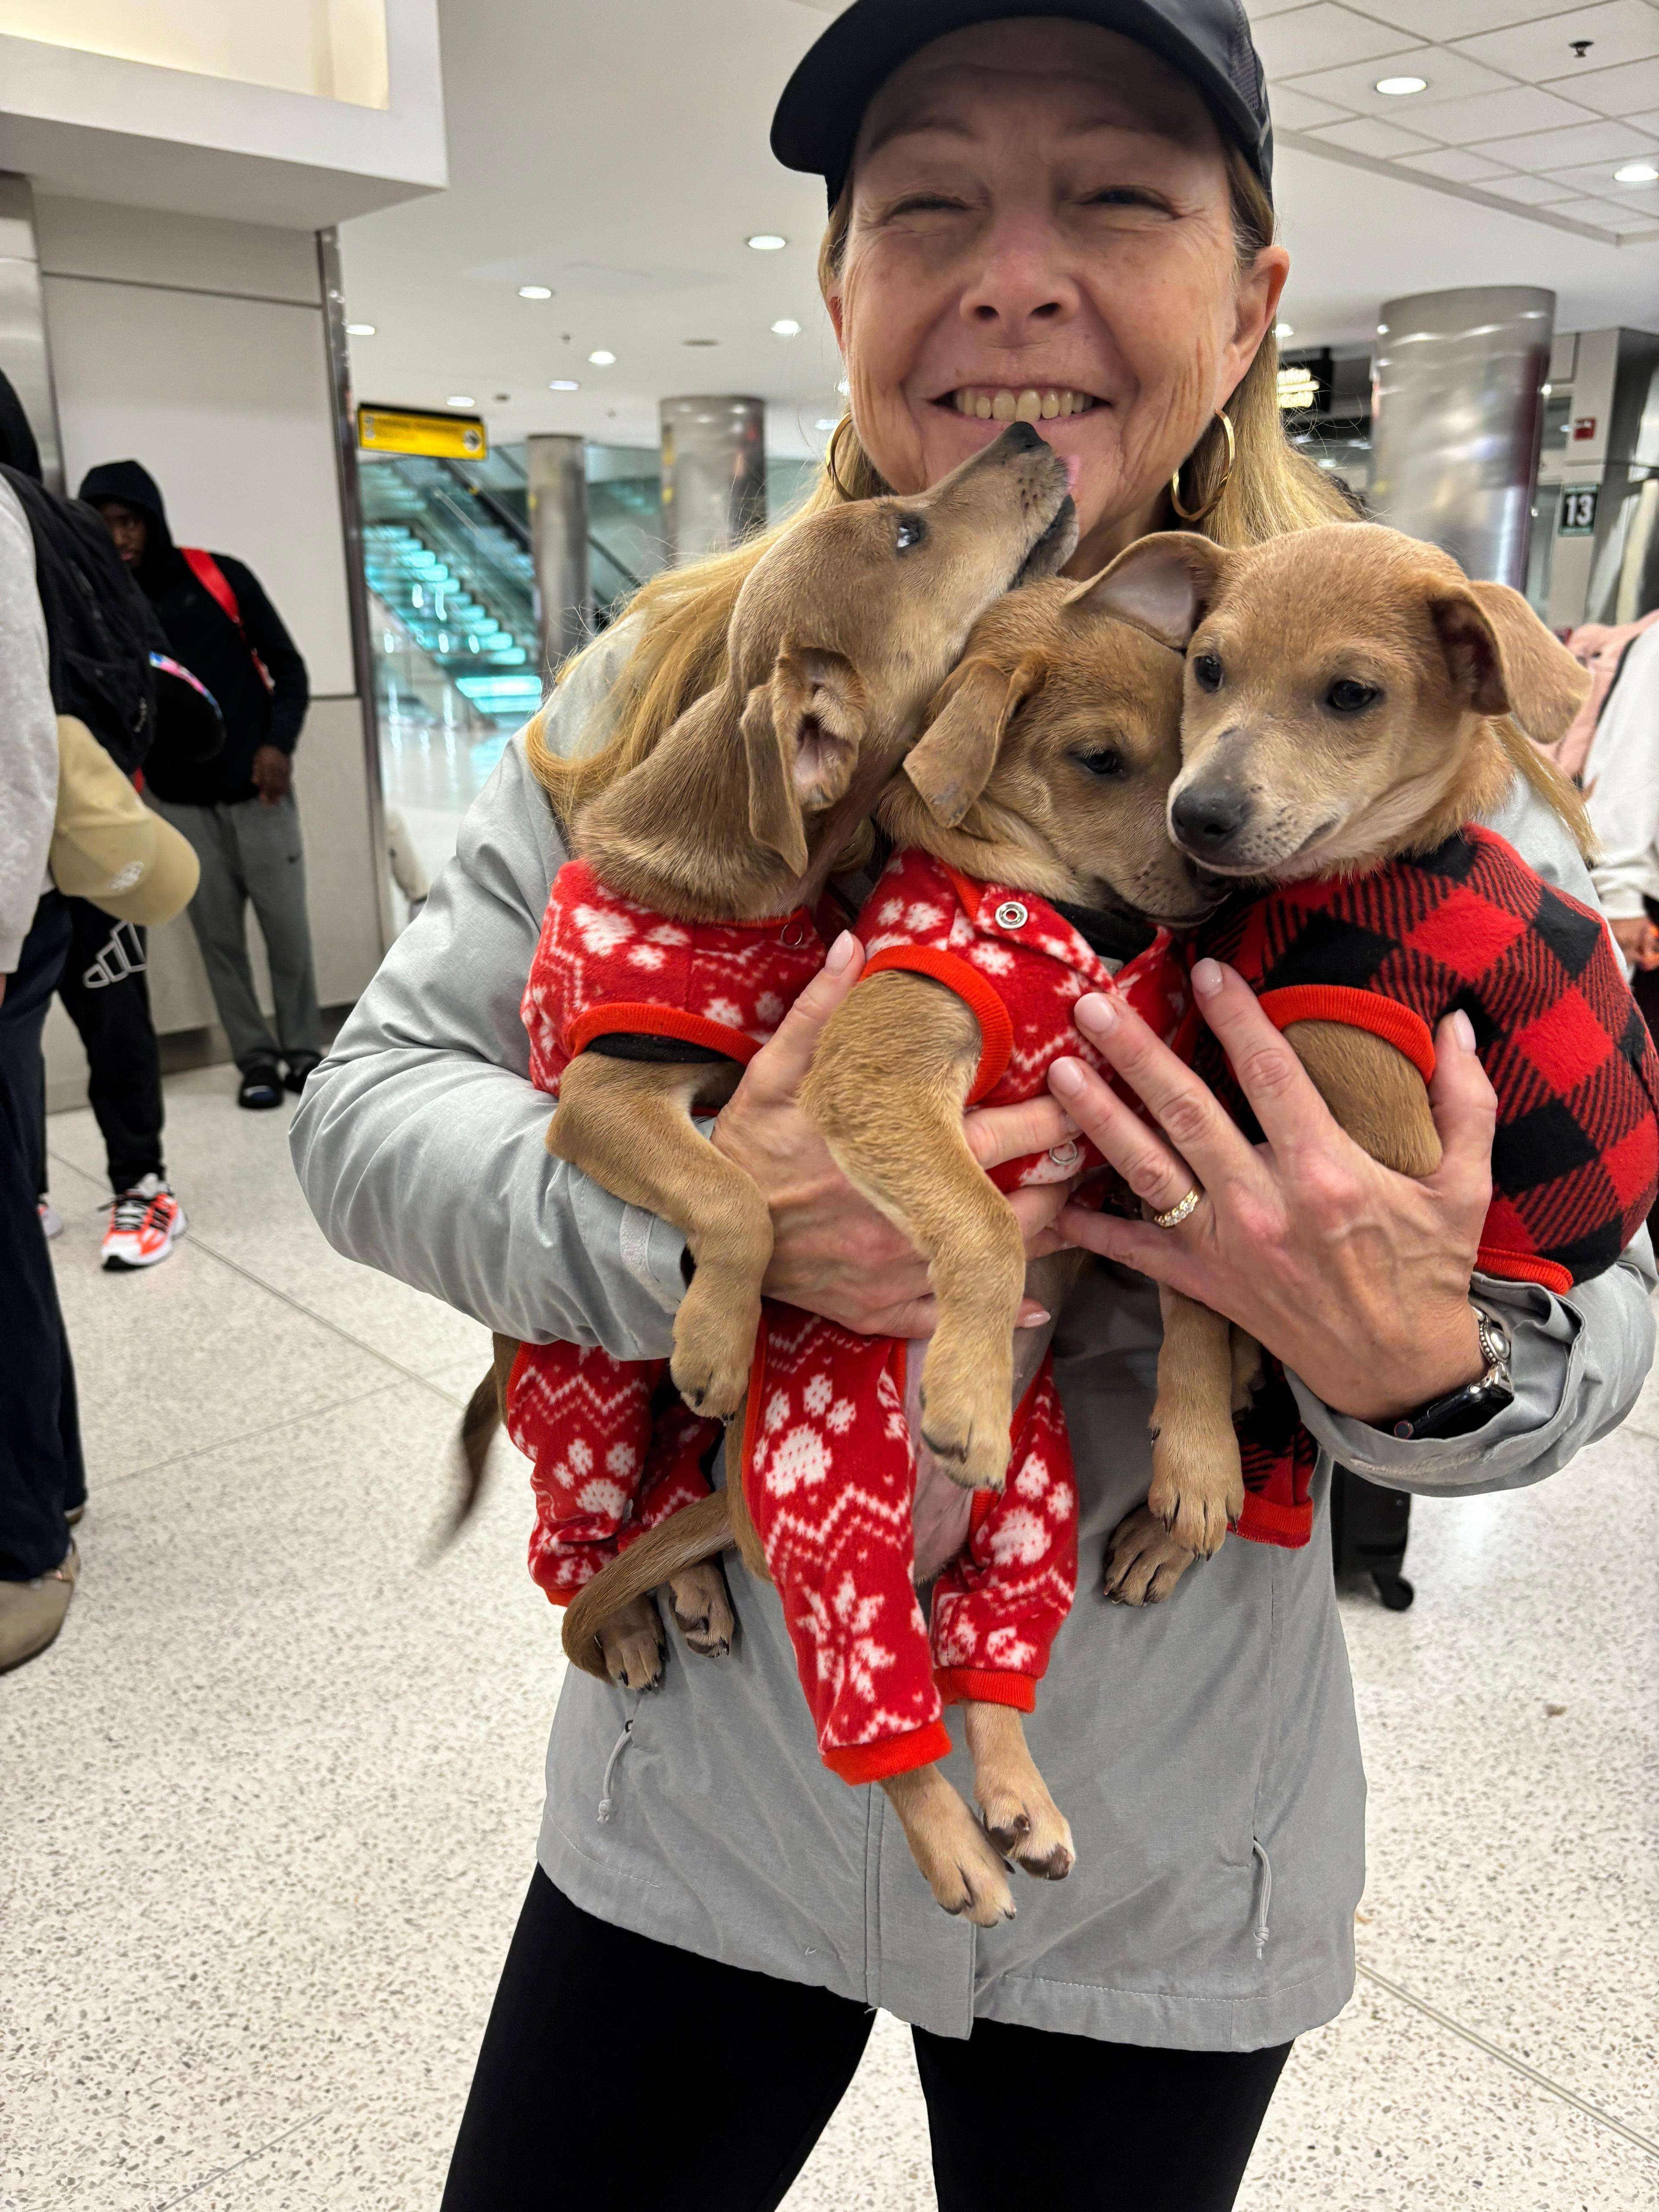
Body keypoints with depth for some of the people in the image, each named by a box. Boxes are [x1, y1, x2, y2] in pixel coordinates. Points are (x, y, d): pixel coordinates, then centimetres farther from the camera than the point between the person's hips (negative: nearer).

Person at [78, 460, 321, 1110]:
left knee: (287, 929, 2)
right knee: (220, 940, 4)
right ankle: (256, 1059, 15)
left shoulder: (219, 578, -4)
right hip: (181, 805, 1)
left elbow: (286, 665, 1)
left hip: (256, 791, -1)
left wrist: (279, 742, -13)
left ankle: (303, 1050, 16)